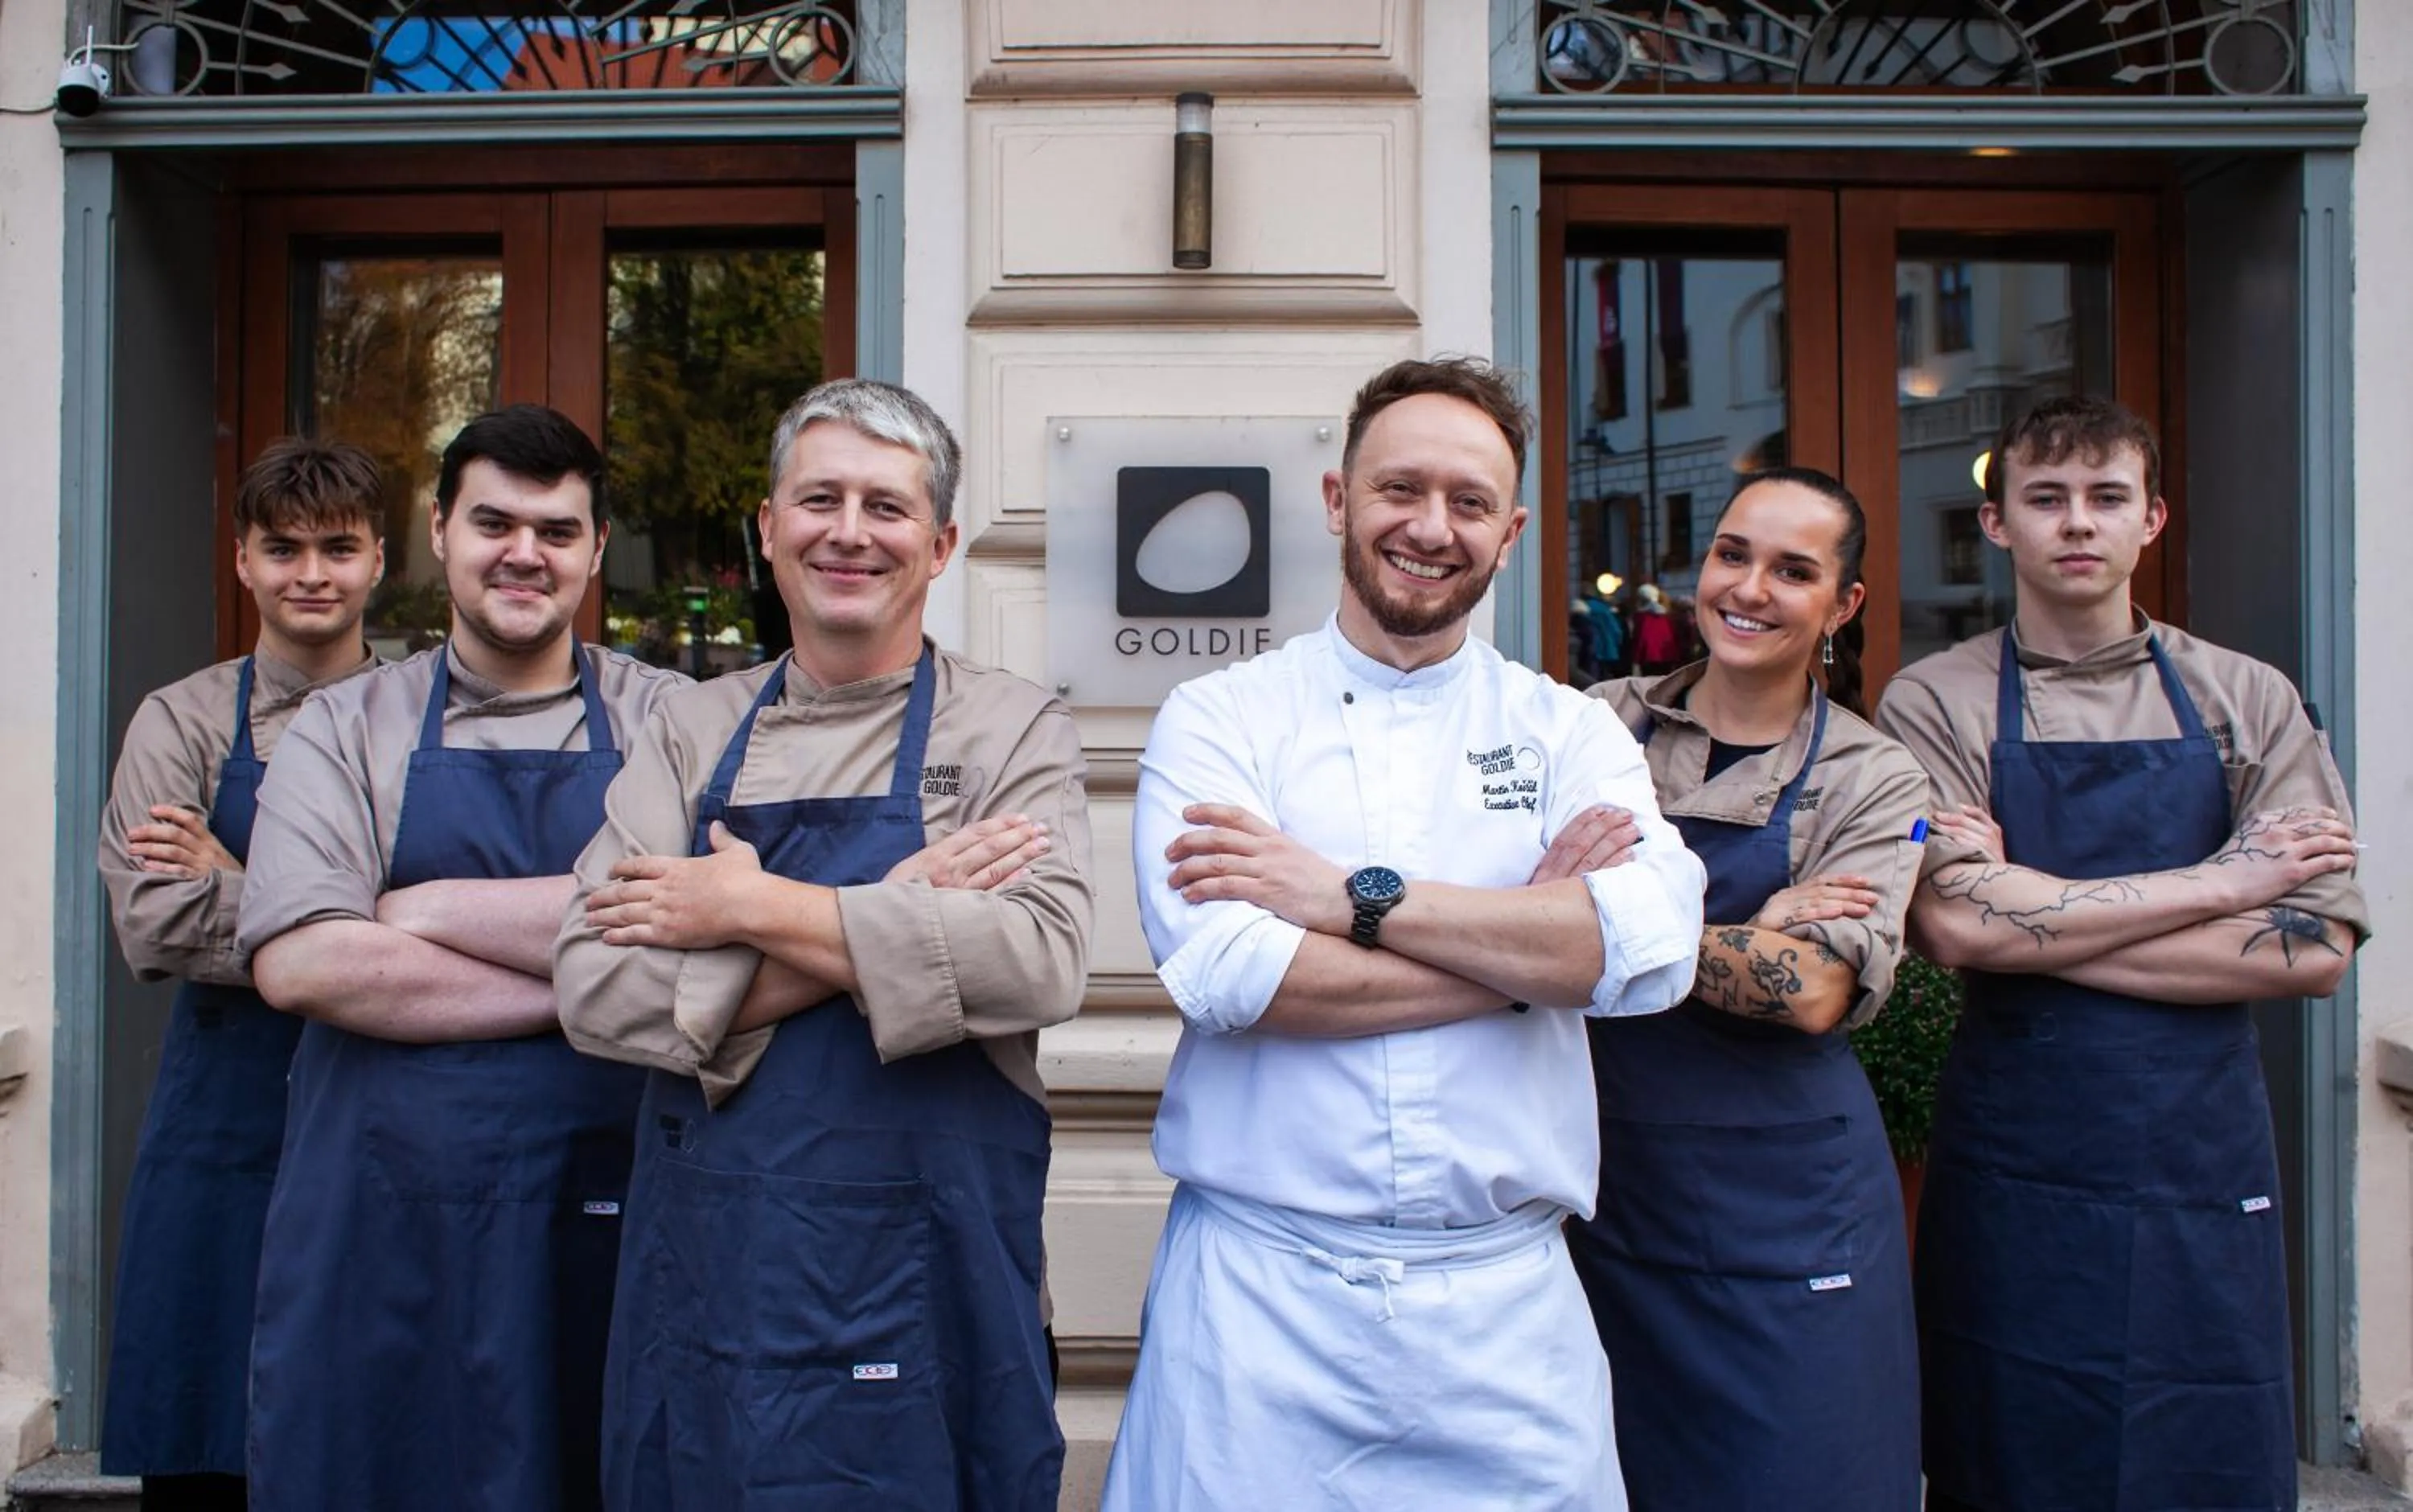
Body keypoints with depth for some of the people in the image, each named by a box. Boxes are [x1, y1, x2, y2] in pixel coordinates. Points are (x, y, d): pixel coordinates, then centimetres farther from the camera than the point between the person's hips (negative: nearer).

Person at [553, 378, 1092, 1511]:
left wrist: (751, 909, -15)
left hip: (922, 1281, -2)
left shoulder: (1015, 730, -2)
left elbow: (1040, 962, -19)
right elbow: (596, 990, -7)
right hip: (703, 1261, 3)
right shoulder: (692, 733, 5)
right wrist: (885, 921, -15)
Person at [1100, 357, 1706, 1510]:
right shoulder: (1219, 718, 0)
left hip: (1507, 1298, 2)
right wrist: (1527, 946, -11)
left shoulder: (1571, 732, 4)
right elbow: (1223, 970, -17)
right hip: (1259, 1291, -1)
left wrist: (1352, 896, -17)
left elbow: (1652, 945, -14)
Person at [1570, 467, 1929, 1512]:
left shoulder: (1874, 781, -3)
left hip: (1781, 1211, -2)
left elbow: (1812, 990, -16)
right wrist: (1753, 928, -15)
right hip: (1607, 1186, 2)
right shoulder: (1604, 723, 3)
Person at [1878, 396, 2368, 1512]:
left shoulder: (2248, 703, 5)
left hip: (2207, 1168, 2)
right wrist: (2220, 880, -11)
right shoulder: (1934, 704, -2)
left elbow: (2314, 949, -6)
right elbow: (1955, 924, -17)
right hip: (2012, 1170, -2)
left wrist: (2036, 926, -13)